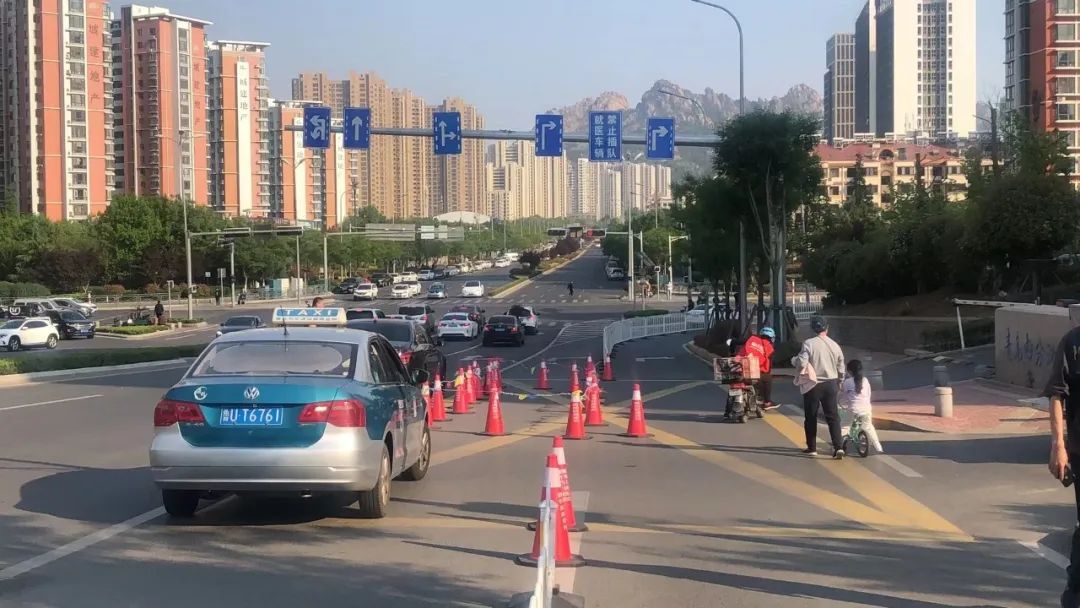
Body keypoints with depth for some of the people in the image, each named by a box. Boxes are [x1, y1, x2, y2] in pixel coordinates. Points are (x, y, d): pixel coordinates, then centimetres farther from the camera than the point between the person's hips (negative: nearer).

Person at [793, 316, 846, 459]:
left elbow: (801, 363, -21)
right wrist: (838, 384, 26)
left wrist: (794, 360, 2)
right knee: (832, 416, 6)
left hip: (813, 384, -3)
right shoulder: (835, 345, 3)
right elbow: (840, 368, 11)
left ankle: (812, 448, 16)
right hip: (831, 385, 3)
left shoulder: (808, 343, -13)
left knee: (811, 417, 10)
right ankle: (838, 447, -6)